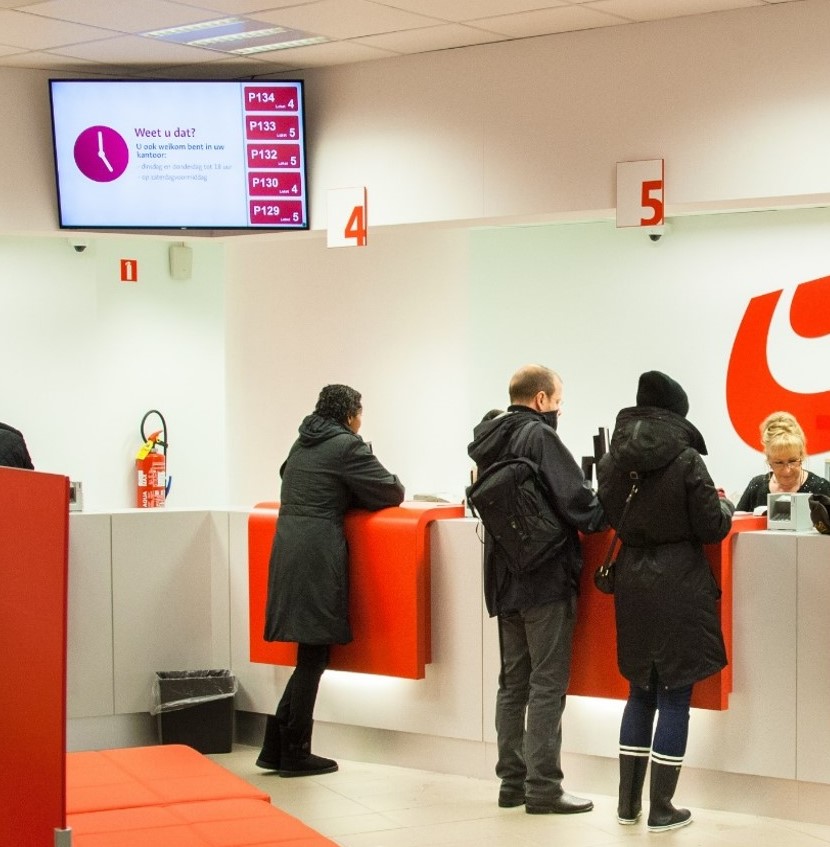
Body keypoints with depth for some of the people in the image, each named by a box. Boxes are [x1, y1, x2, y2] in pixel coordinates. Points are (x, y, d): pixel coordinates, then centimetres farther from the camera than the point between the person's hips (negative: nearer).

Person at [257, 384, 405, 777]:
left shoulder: (302, 445, 18)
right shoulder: (347, 446, -5)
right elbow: (391, 493, -5)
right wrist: (395, 484, 18)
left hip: (288, 549, 8)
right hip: (318, 556, -8)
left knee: (310, 656, 13)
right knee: (313, 657, -1)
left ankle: (275, 747, 12)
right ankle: (294, 754, 4)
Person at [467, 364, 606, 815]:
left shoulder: (489, 440, 9)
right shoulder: (539, 436, -14)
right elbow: (574, 499, -20)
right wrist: (603, 516, 0)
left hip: (505, 576, 8)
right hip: (546, 576, -8)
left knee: (514, 681, 13)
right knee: (548, 684, -4)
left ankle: (513, 780, 18)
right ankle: (543, 787, -3)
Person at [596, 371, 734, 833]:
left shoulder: (613, 458, 3)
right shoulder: (686, 460, -12)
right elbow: (712, 527, -9)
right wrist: (726, 507, 12)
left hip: (632, 584, 5)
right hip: (678, 586, -5)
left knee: (641, 692, 17)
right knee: (675, 696, 2)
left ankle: (628, 802, 19)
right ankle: (661, 809, 5)